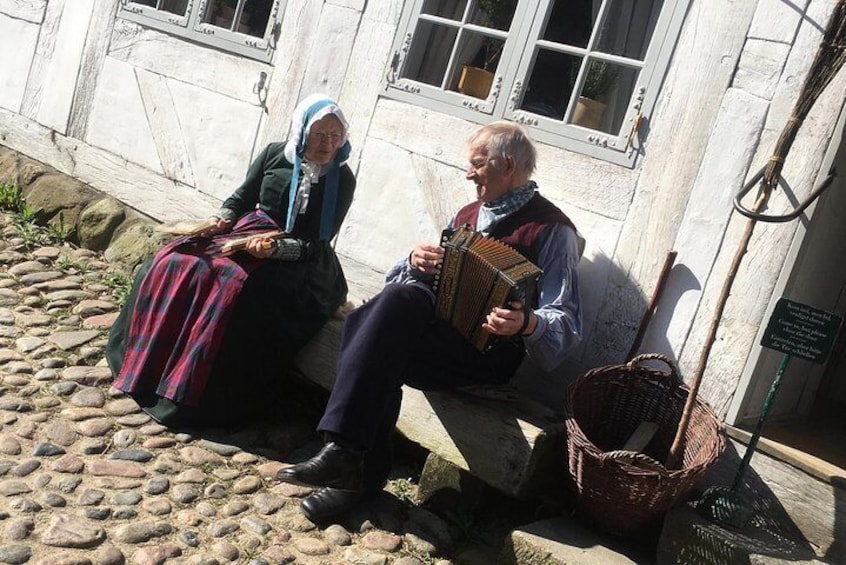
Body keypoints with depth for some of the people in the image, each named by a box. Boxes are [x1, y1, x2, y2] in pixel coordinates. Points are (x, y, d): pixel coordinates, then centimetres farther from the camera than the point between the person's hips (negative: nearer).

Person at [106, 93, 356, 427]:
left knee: (235, 287, -34)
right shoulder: (274, 154, 1)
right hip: (247, 234, 5)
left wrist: (275, 248, -25)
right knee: (174, 263, -16)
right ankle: (149, 365, -5)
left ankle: (190, 395, -25)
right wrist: (222, 221, -8)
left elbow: (317, 245, -11)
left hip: (294, 261, -5)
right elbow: (241, 198, 13)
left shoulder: (342, 180, -8)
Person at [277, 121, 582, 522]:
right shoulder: (468, 215, 23)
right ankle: (364, 472, -22)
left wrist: (527, 322, -31)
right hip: (435, 329, 7)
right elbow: (405, 278, 23)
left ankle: (342, 453, -34)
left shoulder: (551, 229, 0)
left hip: (487, 349, -6)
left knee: (398, 300, -32)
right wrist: (416, 262, -1)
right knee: (365, 320, -25)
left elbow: (566, 323, -9)